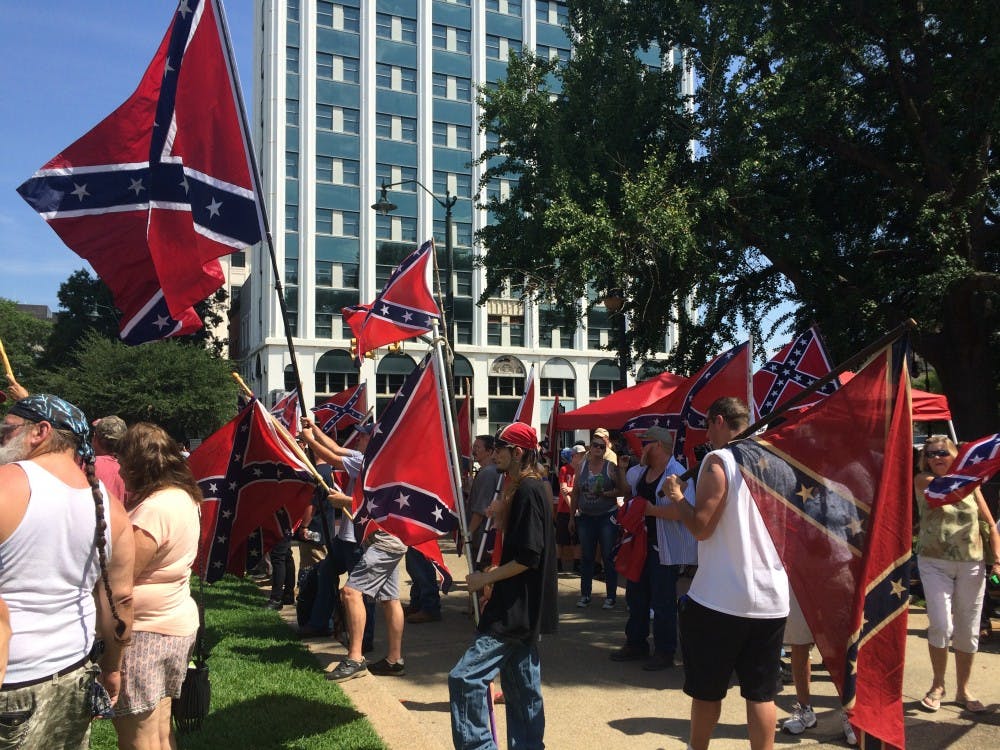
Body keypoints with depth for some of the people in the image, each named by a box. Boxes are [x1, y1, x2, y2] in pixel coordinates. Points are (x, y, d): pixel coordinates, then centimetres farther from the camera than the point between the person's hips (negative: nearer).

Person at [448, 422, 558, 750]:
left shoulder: (527, 491, -17)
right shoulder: (525, 488, 14)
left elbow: (528, 557, -22)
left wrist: (486, 578, -14)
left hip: (516, 610, -11)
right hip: (523, 610, 11)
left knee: (465, 677, -12)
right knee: (523, 688, 14)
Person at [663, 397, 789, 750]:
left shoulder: (719, 460, -12)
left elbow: (700, 526, -16)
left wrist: (676, 495, -2)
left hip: (720, 599, -5)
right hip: (771, 599, 5)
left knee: (706, 690, 11)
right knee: (761, 693, 11)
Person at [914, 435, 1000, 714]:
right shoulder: (922, 480, -1)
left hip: (971, 564, 3)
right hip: (934, 563, -3)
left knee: (968, 630, 7)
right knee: (941, 625, -11)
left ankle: (963, 689, 24)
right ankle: (938, 685, 11)